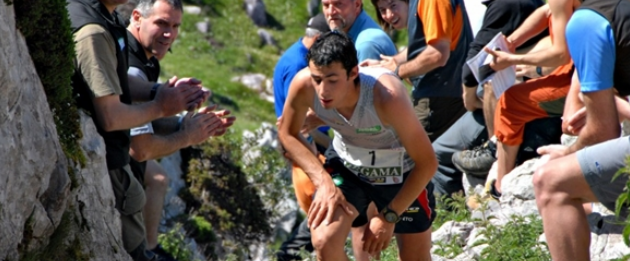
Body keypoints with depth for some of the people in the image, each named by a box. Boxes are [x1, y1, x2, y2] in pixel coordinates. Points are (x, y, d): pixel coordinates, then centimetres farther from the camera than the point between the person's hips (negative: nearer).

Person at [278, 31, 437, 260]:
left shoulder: (386, 96, -39)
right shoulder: (304, 85, -29)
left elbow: (427, 163, -26)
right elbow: (288, 134, -6)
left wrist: (389, 216, -20)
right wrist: (323, 181, -18)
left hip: (401, 171, -2)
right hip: (346, 164, 2)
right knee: (324, 241, -19)